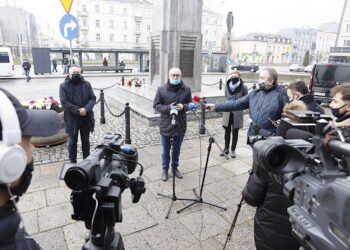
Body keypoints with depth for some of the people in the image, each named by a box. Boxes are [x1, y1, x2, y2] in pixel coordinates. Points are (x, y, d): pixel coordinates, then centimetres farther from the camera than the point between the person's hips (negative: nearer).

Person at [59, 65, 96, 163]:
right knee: (72, 141, 10)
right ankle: (73, 162, 25)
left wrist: (86, 109, -20)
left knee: (86, 140, 16)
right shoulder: (63, 86, -4)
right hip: (72, 119, -2)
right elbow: (64, 102, -12)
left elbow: (93, 98, -2)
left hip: (86, 118, 2)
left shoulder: (86, 84, 3)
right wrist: (78, 111, -21)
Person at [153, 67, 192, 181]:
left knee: (177, 149, 19)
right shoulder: (161, 89, -7)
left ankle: (175, 167, 40)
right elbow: (156, 105, -4)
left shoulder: (186, 89, -2)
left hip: (180, 125, 2)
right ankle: (165, 169, 33)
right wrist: (168, 108, -21)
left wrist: (183, 107, -16)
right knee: (165, 150, 13)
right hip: (166, 125, -2)